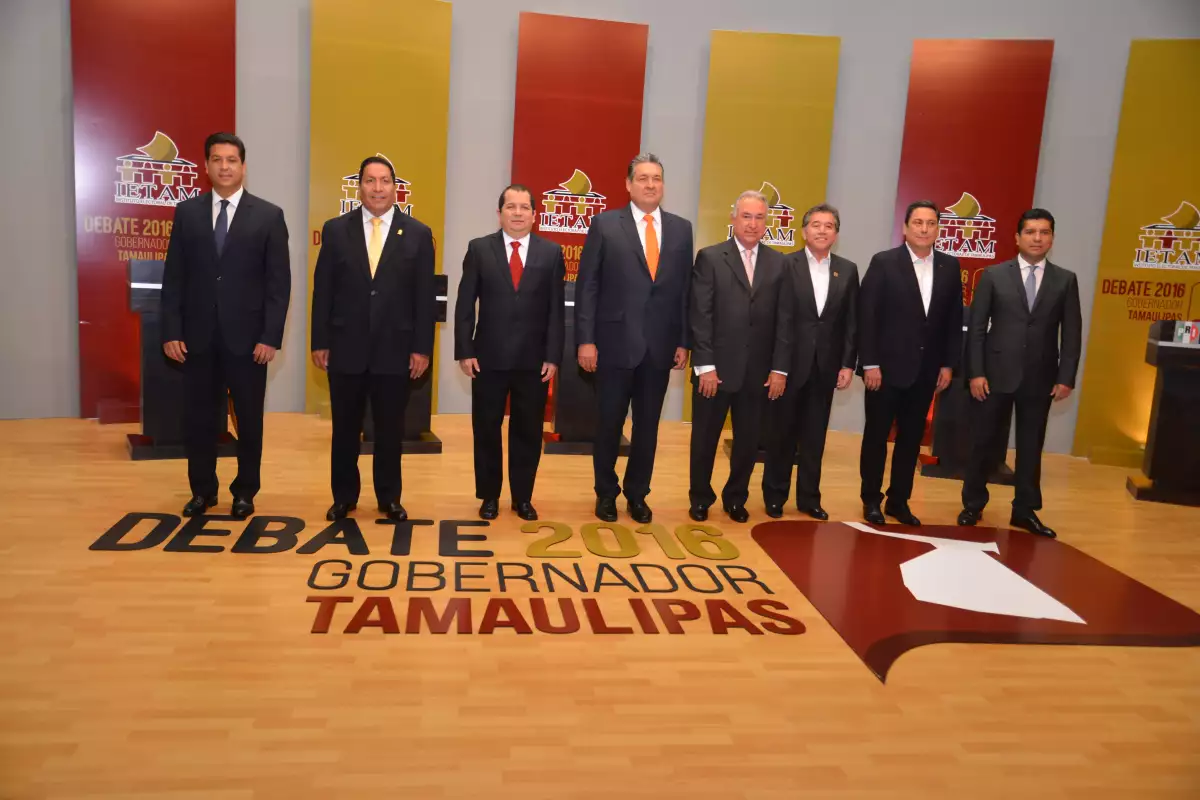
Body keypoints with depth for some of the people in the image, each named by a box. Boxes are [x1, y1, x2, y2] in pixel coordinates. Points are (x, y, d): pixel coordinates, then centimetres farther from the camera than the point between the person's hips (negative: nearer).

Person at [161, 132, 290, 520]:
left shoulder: (269, 216, 0)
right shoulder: (187, 212, 6)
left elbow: (279, 282, -4)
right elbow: (174, 277, 5)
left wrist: (271, 336, -10)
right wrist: (171, 332, -2)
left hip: (247, 336, -2)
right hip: (198, 336, 2)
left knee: (249, 419, 8)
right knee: (198, 418, 9)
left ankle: (245, 491, 23)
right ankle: (202, 490, 25)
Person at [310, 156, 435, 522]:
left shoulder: (418, 234, 2)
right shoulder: (336, 230, 4)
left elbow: (425, 296, 0)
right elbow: (323, 290, 4)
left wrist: (422, 348, -4)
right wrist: (320, 342, 0)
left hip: (394, 348, -1)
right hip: (346, 346, 1)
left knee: (390, 430, 9)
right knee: (345, 428, 10)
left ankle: (389, 498, 23)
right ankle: (344, 496, 24)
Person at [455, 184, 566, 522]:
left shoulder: (551, 252, 3)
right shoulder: (479, 249, 2)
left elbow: (555, 310, 1)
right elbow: (465, 305, 1)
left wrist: (553, 356, -5)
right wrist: (464, 351, -6)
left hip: (534, 359, 0)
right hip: (489, 357, 0)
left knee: (528, 432, 9)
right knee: (486, 430, 9)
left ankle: (523, 497, 23)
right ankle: (489, 496, 24)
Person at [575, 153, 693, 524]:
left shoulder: (681, 228, 7)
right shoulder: (605, 224, -1)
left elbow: (685, 289, 7)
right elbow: (587, 286, -4)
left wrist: (684, 341, 3)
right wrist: (585, 340, -9)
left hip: (660, 346, 3)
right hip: (615, 343, -2)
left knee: (648, 426, 11)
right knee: (609, 423, 8)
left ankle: (637, 494, 27)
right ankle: (606, 493, 27)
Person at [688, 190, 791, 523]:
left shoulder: (779, 263, 7)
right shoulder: (710, 257, -2)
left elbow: (784, 320, 3)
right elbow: (700, 316, -7)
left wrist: (780, 368, -3)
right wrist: (705, 365, -13)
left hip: (759, 371, 3)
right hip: (716, 368, -2)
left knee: (748, 441, 11)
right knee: (705, 438, 9)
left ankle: (736, 498, 29)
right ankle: (700, 498, 26)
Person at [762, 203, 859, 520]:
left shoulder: (848, 270, 7)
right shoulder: (786, 265, -3)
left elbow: (852, 322, 6)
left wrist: (848, 364, 0)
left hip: (826, 365, 3)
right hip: (790, 363, -3)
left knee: (815, 435, 10)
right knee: (782, 432, 8)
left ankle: (809, 497, 21)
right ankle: (775, 495, 21)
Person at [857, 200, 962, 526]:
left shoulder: (950, 267, 6)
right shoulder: (884, 262, -6)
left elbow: (954, 320, 8)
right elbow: (866, 315, -9)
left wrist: (948, 364, 3)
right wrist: (870, 364, -14)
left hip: (926, 370, 4)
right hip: (887, 367, -4)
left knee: (911, 439, 11)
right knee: (876, 435, 7)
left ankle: (899, 500, 23)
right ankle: (871, 500, 20)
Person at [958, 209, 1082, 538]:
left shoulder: (1065, 280, 6)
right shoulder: (993, 275, 1)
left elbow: (1071, 333, 4)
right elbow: (976, 327, -1)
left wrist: (1066, 378, -4)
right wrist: (976, 372, -9)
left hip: (1040, 378, 2)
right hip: (996, 374, -1)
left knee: (1031, 445, 10)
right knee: (984, 442, 6)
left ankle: (1025, 510, 21)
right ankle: (973, 504, 21)